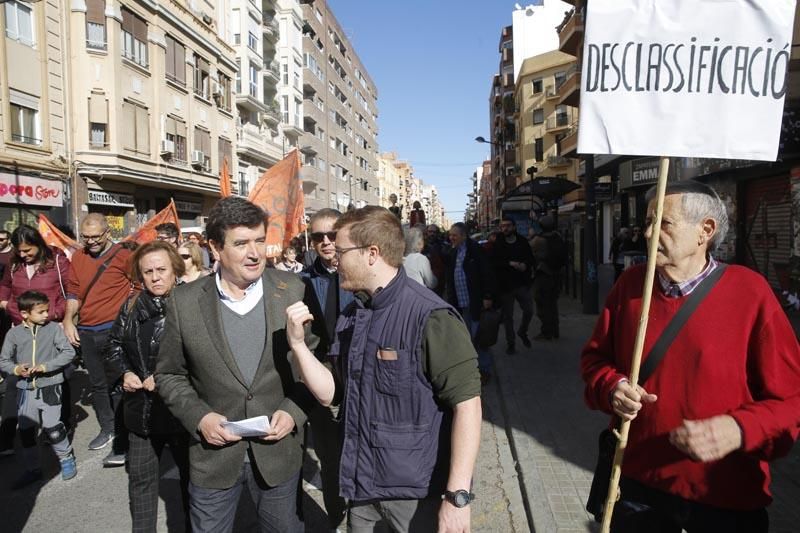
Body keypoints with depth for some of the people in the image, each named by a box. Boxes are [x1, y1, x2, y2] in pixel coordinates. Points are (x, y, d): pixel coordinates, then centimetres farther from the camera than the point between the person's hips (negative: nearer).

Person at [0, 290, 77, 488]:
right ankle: (33, 470, 28)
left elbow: (69, 352, -10)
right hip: (26, 389, 3)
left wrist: (46, 366, -18)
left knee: (51, 426, -5)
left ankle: (66, 459, 20)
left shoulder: (54, 328, -6)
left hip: (50, 387, -3)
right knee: (26, 430, 11)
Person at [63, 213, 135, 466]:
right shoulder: (78, 257, 9)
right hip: (86, 332, 6)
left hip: (114, 330, -6)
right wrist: (68, 320, 2)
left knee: (117, 387, -6)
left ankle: (123, 445, 1)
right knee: (97, 384, 17)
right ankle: (107, 429, 35)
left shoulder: (123, 255, -7)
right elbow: (74, 292, 13)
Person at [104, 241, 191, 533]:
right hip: (142, 408, 5)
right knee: (140, 475, 17)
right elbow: (114, 345, 15)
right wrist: (124, 373, -3)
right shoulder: (131, 306, 4)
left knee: (191, 473, 13)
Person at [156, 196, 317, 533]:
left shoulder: (292, 290, -9)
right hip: (213, 455, 0)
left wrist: (294, 410, -12)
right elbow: (169, 374, 2)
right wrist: (198, 417, -12)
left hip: (278, 451, 1)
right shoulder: (184, 302, -9)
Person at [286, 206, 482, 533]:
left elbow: (467, 402, -20)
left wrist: (457, 496, -22)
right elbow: (330, 393, 6)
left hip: (417, 492, -6)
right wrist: (297, 342, -7)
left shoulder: (430, 317, -19)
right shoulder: (351, 317, 5)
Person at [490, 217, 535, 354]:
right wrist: (510, 263, -20)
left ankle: (522, 332, 31)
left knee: (529, 310, 2)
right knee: (508, 316, 6)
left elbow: (531, 259, 9)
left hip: (522, 283, 2)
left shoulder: (522, 242, 4)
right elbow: (493, 263, -10)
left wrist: (525, 265, -13)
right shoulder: (497, 245, -3)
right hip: (505, 285, -2)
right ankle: (510, 342, 20)